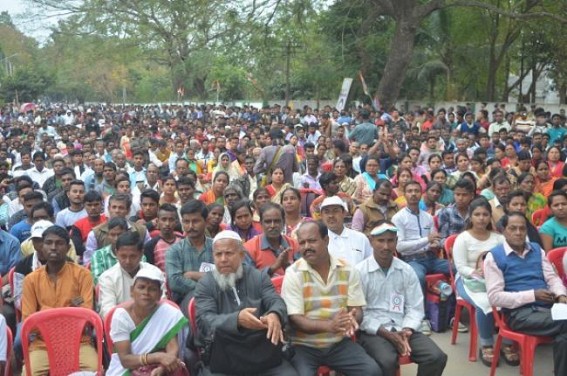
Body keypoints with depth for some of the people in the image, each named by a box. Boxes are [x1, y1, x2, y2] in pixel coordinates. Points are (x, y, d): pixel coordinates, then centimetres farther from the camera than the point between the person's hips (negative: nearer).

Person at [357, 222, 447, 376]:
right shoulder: (360, 271, -5)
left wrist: (406, 330, -11)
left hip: (403, 329, 4)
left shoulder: (407, 270, 8)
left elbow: (415, 308, 8)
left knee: (437, 357, -18)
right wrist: (386, 333, -16)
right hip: (373, 331, -4)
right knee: (387, 362, -34)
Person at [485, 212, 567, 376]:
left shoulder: (537, 250, 17)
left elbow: (552, 277, 16)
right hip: (519, 313, -5)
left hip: (548, 307, 5)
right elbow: (495, 297, -8)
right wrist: (532, 295, -14)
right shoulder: (494, 256, -1)